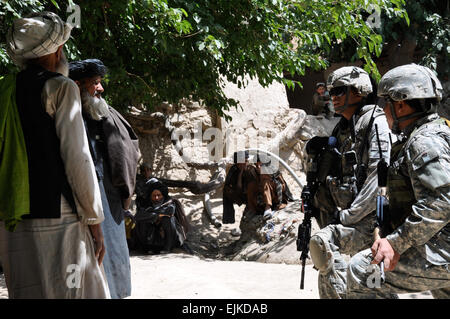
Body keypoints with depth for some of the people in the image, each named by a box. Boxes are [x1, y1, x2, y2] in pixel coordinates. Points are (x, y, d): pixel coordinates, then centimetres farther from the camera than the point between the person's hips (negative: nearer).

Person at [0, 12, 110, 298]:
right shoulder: (61, 88, -5)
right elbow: (76, 157, -10)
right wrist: (94, 221, -6)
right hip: (56, 216, -6)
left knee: (25, 292, 11)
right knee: (67, 291, -3)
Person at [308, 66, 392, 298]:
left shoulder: (375, 123, -8)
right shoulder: (341, 129, 18)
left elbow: (378, 178, -19)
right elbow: (328, 178, 23)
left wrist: (347, 217, -19)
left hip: (371, 221, -9)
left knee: (322, 242, -30)